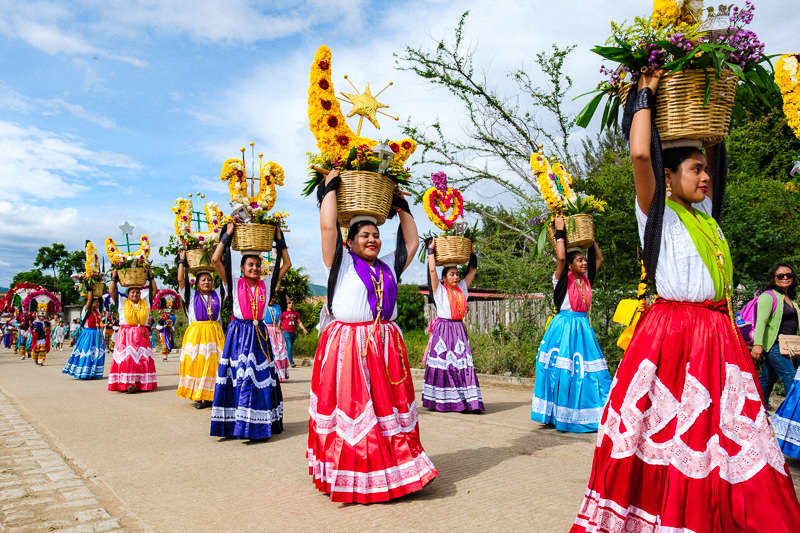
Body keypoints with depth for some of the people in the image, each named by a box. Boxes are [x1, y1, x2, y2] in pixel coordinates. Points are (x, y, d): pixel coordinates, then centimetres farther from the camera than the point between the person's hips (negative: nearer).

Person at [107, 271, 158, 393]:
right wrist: (114, 278, 14)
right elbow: (111, 291, 10)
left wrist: (150, 277, 19)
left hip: (142, 335, 2)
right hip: (126, 335, -2)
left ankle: (142, 383, -5)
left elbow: (154, 290, 19)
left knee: (143, 358, -6)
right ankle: (128, 384, -16)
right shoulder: (122, 302, 12)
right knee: (126, 358, -12)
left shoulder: (145, 303, 16)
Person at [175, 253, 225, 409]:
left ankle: (211, 396, 4)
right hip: (196, 333, -2)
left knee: (214, 364, -2)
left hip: (214, 333, 2)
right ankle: (197, 397, 2)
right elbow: (181, 280, -1)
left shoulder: (217, 295, 13)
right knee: (196, 364, -4)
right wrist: (182, 261, 8)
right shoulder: (191, 295, 7)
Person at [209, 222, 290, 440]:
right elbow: (215, 260, -7)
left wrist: (279, 239, 6)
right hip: (238, 334, -2)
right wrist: (227, 235, -4)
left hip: (259, 334, 2)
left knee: (261, 377, 2)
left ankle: (260, 423, 9)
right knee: (237, 377, -3)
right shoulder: (234, 284, 1)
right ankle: (233, 422, 6)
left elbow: (286, 264, 8)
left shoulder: (266, 285, 7)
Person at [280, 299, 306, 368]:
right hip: (286, 332, -5)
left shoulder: (295, 313, 13)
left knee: (290, 347, 8)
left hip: (293, 332, 5)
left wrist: (304, 329, -2)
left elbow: (299, 322, 11)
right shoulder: (284, 313, 2)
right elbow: (280, 323, 9)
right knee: (289, 347, -15)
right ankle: (291, 362, -19)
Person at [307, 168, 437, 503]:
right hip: (347, 347, -5)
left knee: (390, 409, 7)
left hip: (386, 347, 5)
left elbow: (412, 242, 27)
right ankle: (352, 480, 8)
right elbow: (327, 227, -7)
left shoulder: (388, 266, 17)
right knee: (351, 411, -2)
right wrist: (330, 188, 2)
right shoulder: (342, 262, 3)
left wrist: (402, 208, 25)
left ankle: (397, 472, 17)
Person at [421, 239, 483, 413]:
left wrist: (471, 252, 18)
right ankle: (440, 402, 2)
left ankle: (466, 401, -3)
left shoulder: (462, 289, 14)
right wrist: (431, 250, -1)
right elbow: (432, 270, -7)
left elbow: (473, 270, 20)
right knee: (442, 364, -5)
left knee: (463, 364, -3)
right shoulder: (440, 290, 1)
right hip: (442, 330, -4)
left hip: (459, 330, 5)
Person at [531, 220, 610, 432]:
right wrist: (560, 233, -12)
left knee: (587, 371, 3)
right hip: (564, 327, -6)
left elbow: (599, 258, 19)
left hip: (583, 328, 6)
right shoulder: (562, 279, -5)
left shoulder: (586, 278, 11)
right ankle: (559, 415, 3)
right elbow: (560, 257, -22)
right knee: (563, 371, -5)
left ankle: (584, 415, 11)